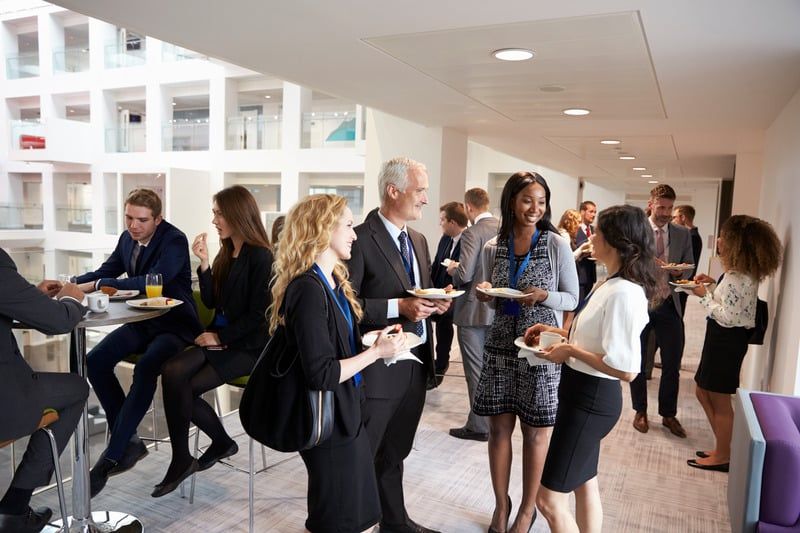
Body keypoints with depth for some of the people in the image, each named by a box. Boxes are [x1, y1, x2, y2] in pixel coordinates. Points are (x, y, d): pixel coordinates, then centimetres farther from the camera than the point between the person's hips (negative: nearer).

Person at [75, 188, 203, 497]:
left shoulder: (174, 240, -17)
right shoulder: (127, 238, 6)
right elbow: (106, 272, 14)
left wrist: (97, 285, -30)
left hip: (175, 325, -7)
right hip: (143, 322, 7)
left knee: (146, 368, -33)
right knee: (96, 361, -14)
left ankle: (111, 457, -22)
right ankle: (128, 440, -2)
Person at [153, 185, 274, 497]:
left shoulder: (260, 257, -13)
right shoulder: (227, 253, 11)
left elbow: (257, 315, -15)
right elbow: (212, 302, 8)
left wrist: (221, 337, -12)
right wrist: (204, 263, -2)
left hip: (248, 346, -7)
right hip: (220, 338, 7)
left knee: (185, 387, -17)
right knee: (172, 373, -17)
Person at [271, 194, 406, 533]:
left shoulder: (333, 282, 7)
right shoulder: (309, 290, -23)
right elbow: (322, 375, -26)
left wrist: (375, 338, 4)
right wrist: (376, 351, -18)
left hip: (348, 412, 9)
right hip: (330, 420, -9)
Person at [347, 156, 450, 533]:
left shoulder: (418, 240, 12)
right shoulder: (361, 239, -15)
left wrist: (434, 303, -2)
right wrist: (398, 307, -24)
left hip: (416, 362, 8)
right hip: (378, 366, -8)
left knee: (394, 454, 24)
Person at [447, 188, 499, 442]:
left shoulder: (472, 233, -18)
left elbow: (464, 274, -24)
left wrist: (452, 269, -2)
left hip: (474, 310, -7)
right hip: (498, 309, 7)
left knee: (476, 370, 2)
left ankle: (479, 426, 11)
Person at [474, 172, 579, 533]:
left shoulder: (557, 245, -6)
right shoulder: (492, 248, 4)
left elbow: (572, 299, -2)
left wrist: (544, 297, -21)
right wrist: (485, 294, -8)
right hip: (500, 346, 3)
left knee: (535, 432, 9)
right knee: (498, 428, 9)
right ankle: (501, 504, 29)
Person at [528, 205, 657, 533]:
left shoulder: (623, 292, -25)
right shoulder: (611, 283, 7)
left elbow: (626, 369, -28)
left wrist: (570, 351, -21)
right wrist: (559, 333, 7)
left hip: (591, 399, -10)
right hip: (585, 394, 10)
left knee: (550, 499, -1)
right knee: (585, 484, 23)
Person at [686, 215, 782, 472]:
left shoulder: (737, 278, -23)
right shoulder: (743, 273, 8)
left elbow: (728, 317, -24)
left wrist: (705, 295, -15)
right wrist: (713, 284, 9)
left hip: (727, 340, -10)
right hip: (723, 338, 10)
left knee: (719, 400, 4)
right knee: (704, 393, 19)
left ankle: (722, 456, 21)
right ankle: (722, 449, 30)